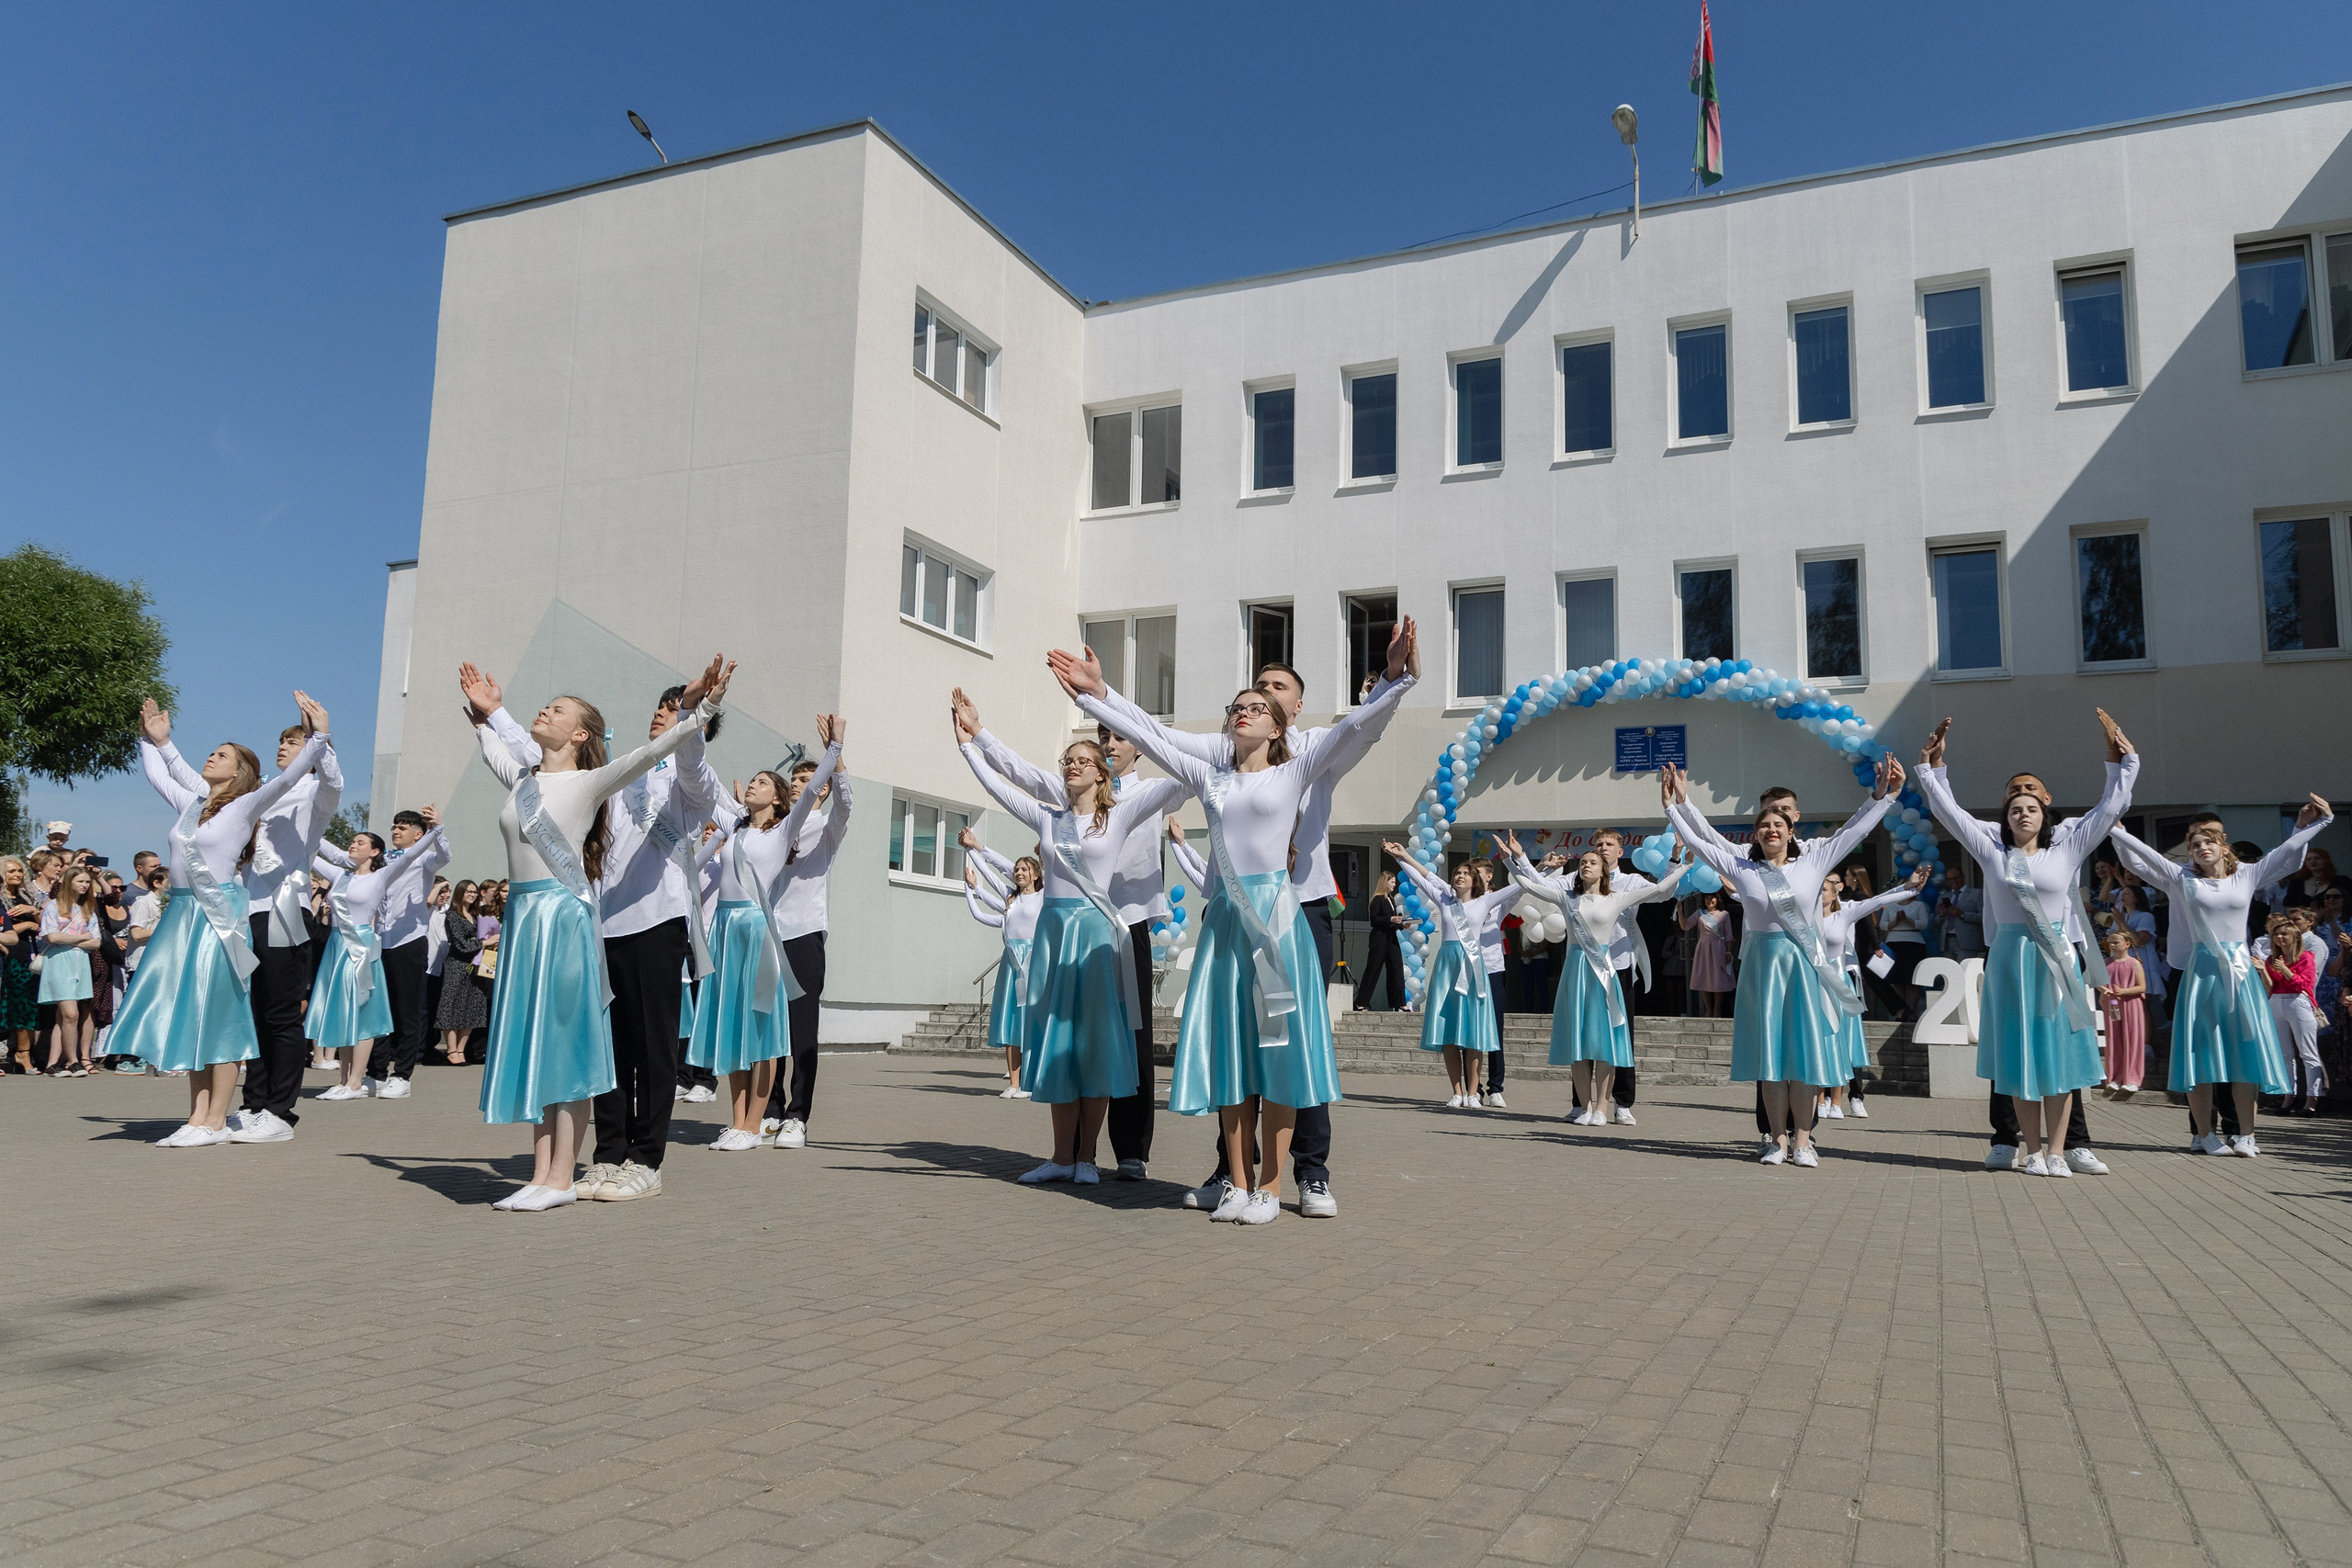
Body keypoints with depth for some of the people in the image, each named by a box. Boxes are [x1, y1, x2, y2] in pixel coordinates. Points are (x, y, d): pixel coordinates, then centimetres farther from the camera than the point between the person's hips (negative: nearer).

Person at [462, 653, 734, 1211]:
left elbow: (651, 751, -16)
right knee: (531, 1046, 6)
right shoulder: (521, 780, 15)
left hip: (565, 915, -6)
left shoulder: (589, 783, -3)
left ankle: (562, 1177, -1)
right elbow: (495, 749, 39)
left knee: (564, 1044, -5)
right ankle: (541, 1173, 10)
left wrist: (697, 710, -26)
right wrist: (484, 715, 45)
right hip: (522, 915, 7)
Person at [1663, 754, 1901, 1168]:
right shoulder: (1742, 869, 5)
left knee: (1805, 1047, -1)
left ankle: (1802, 1140, 4)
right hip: (1763, 962, 0)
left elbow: (1853, 830, 6)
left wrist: (1881, 796, 2)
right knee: (1770, 1051, 3)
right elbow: (1701, 841, 5)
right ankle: (1778, 1139, 8)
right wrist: (1677, 807, 0)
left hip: (1806, 962, 0)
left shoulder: (1812, 863, 5)